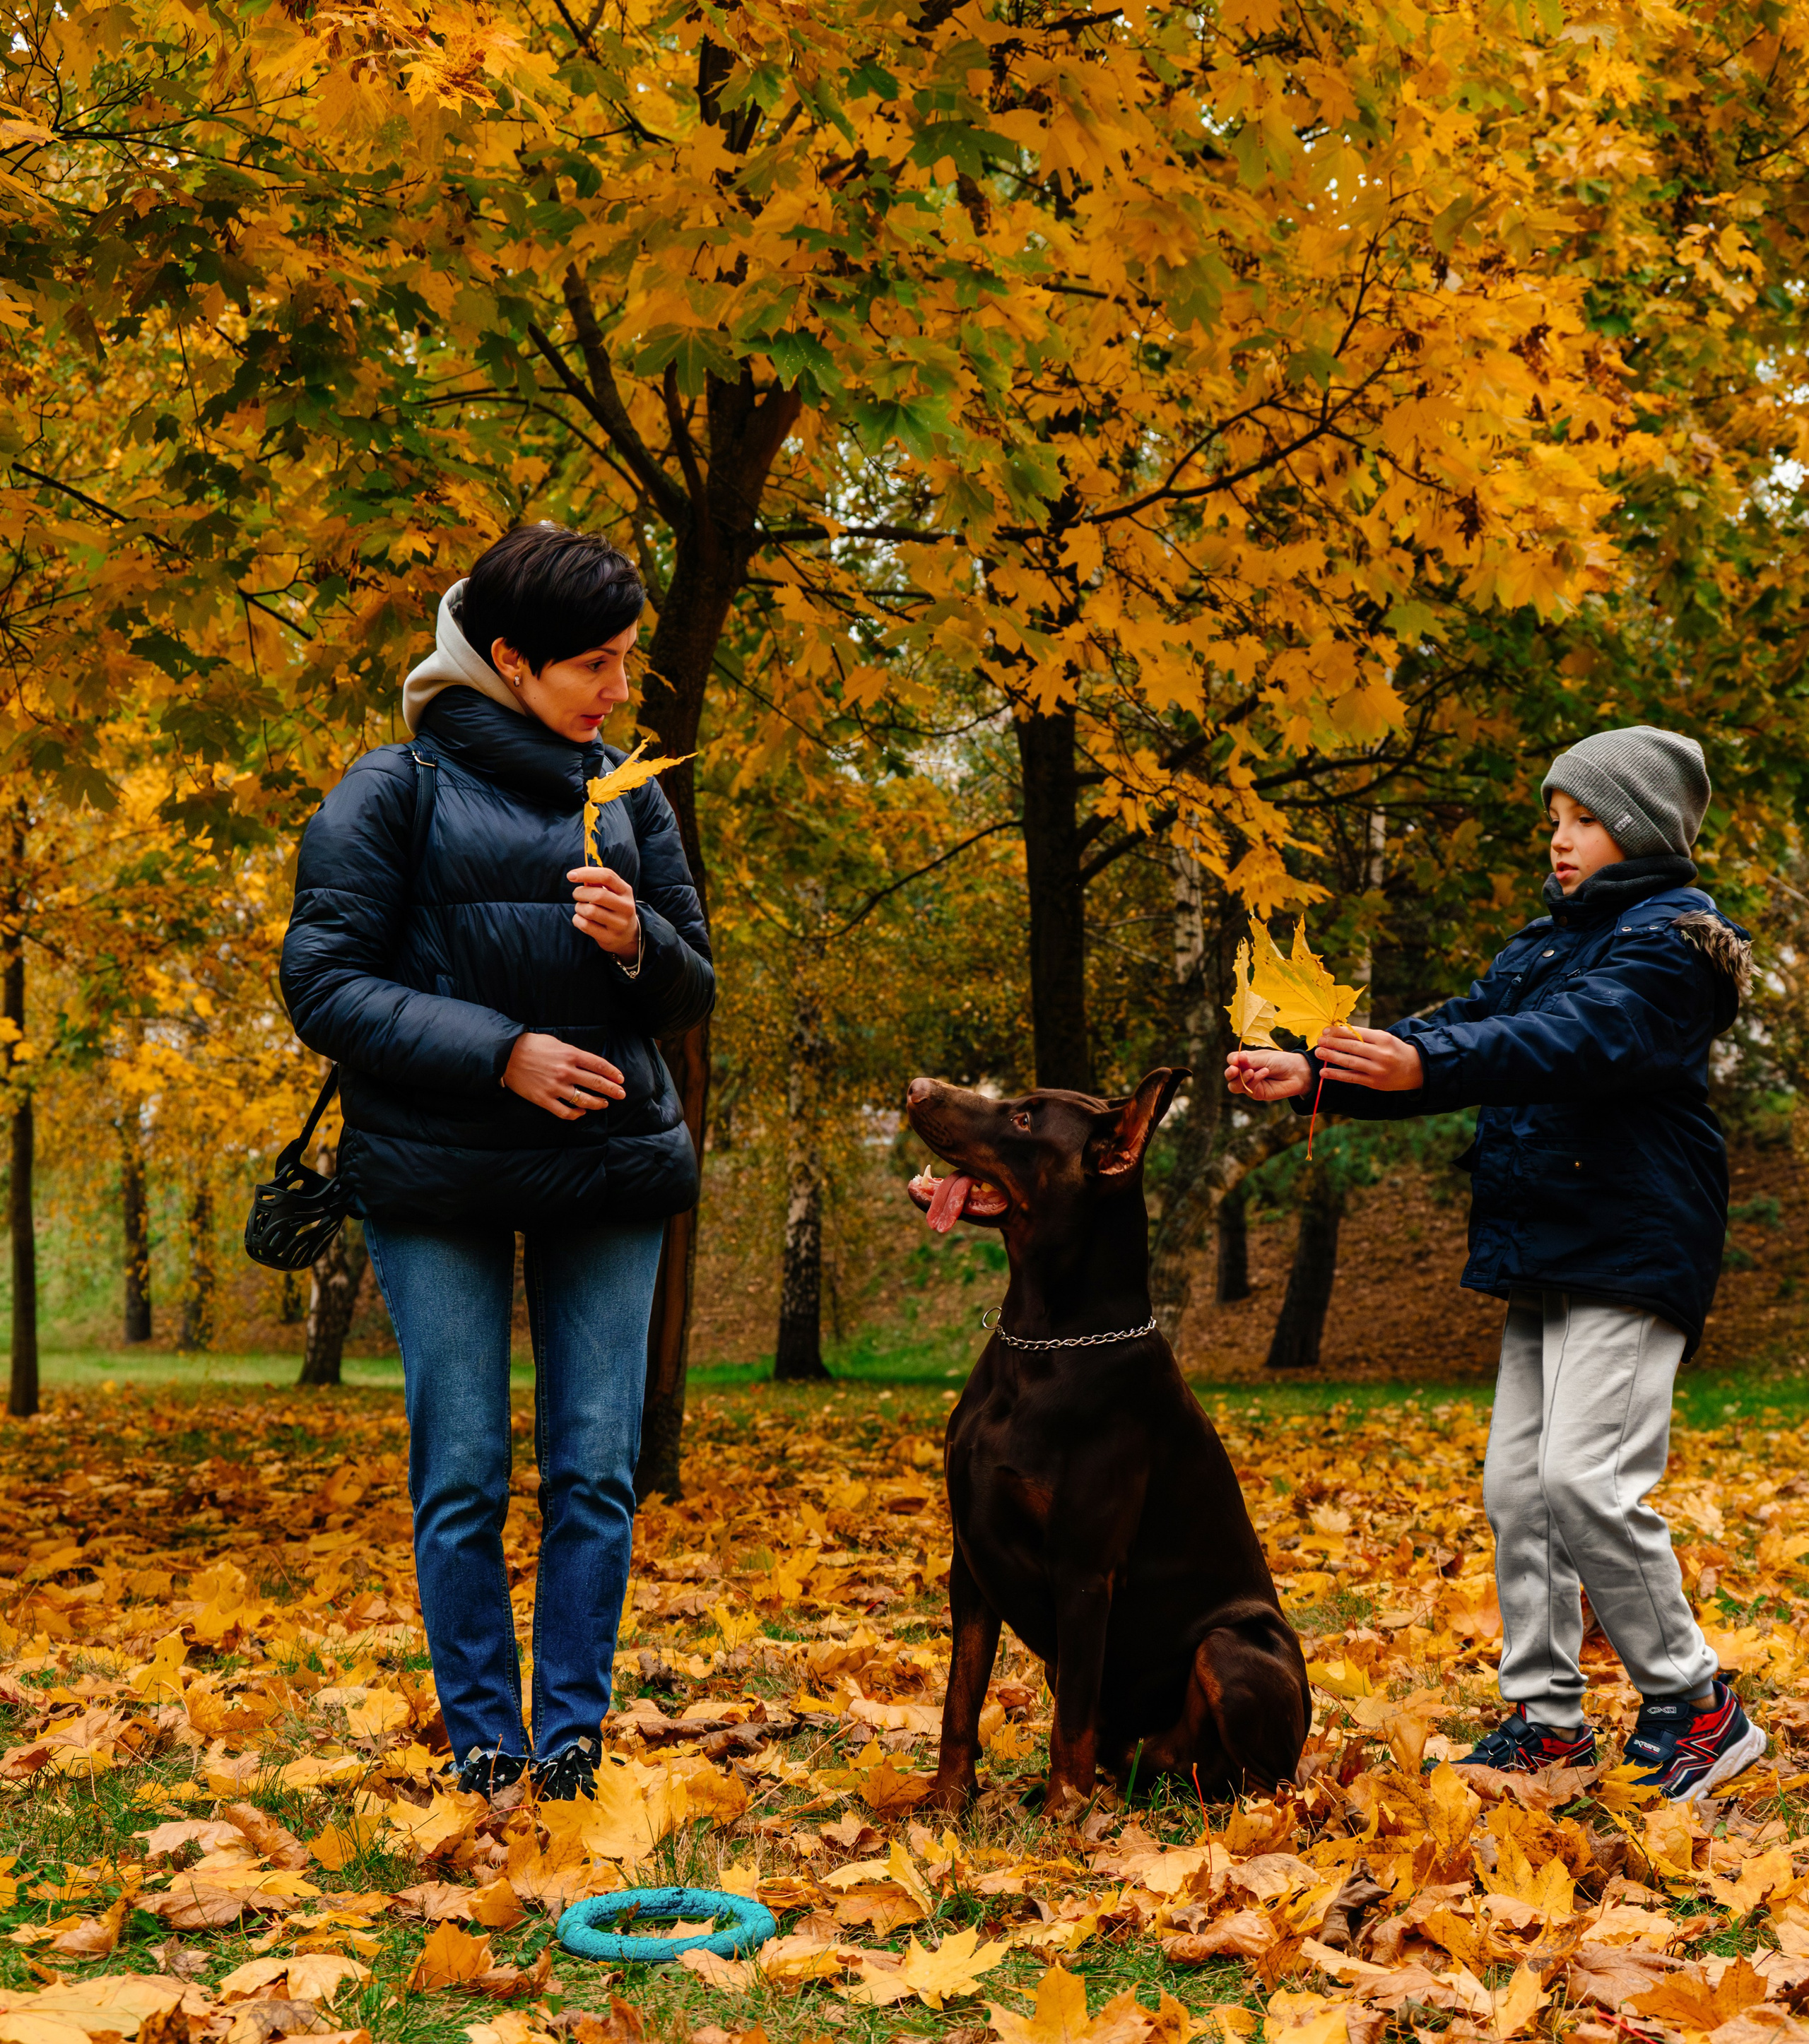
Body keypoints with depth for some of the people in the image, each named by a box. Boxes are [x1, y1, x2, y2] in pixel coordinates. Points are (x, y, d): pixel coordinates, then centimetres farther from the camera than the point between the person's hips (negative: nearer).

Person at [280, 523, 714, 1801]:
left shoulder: (631, 798, 10)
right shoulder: (397, 792, -2)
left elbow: (695, 993, 14)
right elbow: (324, 987, -7)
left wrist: (636, 944, -9)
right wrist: (500, 1052, -16)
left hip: (610, 1167, 3)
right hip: (439, 1176, -3)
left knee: (598, 1472, 2)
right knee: (462, 1477, 1)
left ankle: (575, 1738, 11)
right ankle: (483, 1747, 11)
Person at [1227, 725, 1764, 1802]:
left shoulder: (1672, 938, -9)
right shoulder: (1550, 940, 19)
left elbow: (1575, 1041, -27)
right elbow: (1462, 1032, 15)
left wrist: (1424, 1067, -41)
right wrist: (1316, 1074, 1)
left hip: (1633, 1252, -9)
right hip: (1545, 1254, 9)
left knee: (1587, 1479, -16)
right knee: (1519, 1484, 7)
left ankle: (1694, 1706, -1)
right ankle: (1547, 1718, 16)